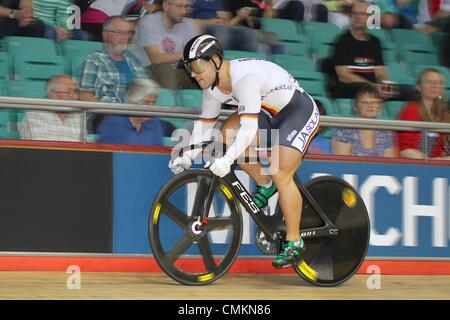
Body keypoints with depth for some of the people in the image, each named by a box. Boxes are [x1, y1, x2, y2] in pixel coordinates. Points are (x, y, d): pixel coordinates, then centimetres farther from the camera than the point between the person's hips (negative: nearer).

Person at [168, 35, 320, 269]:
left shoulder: (245, 78, -34)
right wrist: (187, 156, -5)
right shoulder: (214, 86, -6)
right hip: (271, 113, 9)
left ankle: (294, 242, -7)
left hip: (300, 111, -9)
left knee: (280, 174, -20)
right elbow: (205, 122, 6)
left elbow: (249, 128, -41)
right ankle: (265, 187, 9)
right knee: (228, 135, -11)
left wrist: (227, 160, -51)